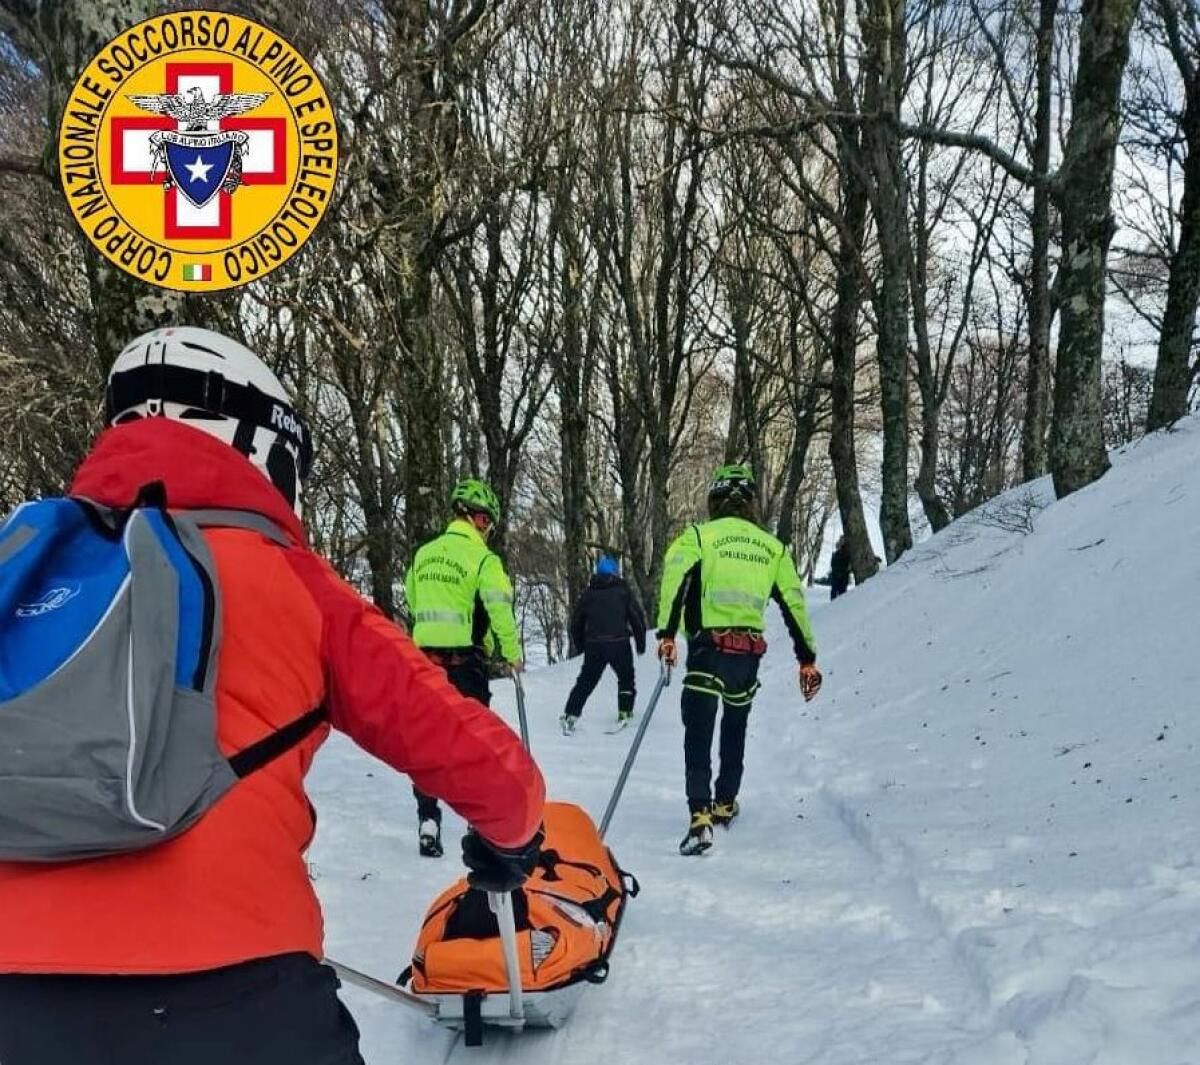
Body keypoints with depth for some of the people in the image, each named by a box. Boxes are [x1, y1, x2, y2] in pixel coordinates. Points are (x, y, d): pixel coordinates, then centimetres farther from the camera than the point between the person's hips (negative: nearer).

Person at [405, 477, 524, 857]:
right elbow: (500, 610, -13)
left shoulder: (423, 554, 8)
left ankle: (428, 819, 7)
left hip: (423, 656, 5)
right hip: (465, 660, -4)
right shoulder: (483, 559, -11)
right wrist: (513, 653, -1)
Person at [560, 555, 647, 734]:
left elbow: (576, 620, 15)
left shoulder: (589, 593, 10)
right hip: (619, 643, -2)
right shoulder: (623, 591, 3)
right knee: (626, 678, 19)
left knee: (586, 681, 11)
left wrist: (580, 645, 26)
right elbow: (637, 617, 3)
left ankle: (570, 715, 2)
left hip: (593, 645, 2)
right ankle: (624, 712, 12)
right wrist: (641, 643, 13)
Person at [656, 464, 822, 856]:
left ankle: (700, 817, -17)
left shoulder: (699, 536, 3)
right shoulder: (773, 547, 13)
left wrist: (667, 634, -17)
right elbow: (795, 604, 13)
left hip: (707, 649, -4)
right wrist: (808, 659, 18)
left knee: (698, 735, -3)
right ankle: (725, 805, 36)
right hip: (750, 653, 4)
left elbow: (675, 578, -13)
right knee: (734, 731, 24)